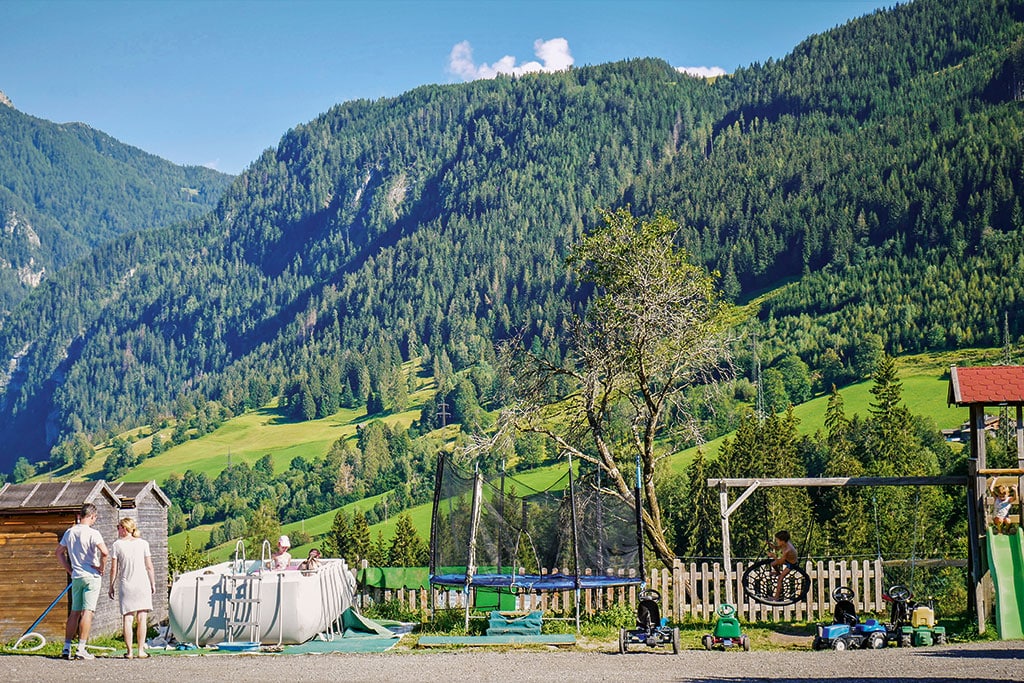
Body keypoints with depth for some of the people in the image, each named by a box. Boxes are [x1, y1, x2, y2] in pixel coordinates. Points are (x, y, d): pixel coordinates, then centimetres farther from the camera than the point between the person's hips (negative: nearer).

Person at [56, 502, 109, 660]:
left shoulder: (69, 532, 7)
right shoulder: (93, 533, -12)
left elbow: (59, 552, 17)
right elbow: (104, 552, -25)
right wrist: (101, 568, -9)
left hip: (76, 576, 6)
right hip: (91, 576, -6)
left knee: (74, 612, 12)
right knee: (87, 612, -4)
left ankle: (66, 648, 12)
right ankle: (81, 649, -7)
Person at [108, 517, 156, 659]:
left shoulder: (117, 545, -1)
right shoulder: (143, 543, 2)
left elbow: (114, 569, 0)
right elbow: (149, 566, 4)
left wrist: (111, 586, 10)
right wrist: (153, 584, 13)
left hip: (125, 585, -1)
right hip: (142, 584, 1)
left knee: (127, 618, 2)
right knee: (141, 619, 4)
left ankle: (129, 651, 0)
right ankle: (141, 650, 2)